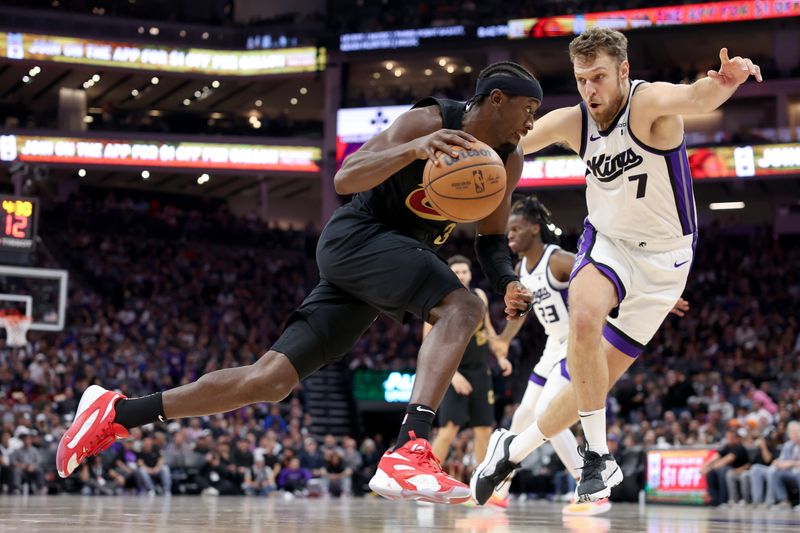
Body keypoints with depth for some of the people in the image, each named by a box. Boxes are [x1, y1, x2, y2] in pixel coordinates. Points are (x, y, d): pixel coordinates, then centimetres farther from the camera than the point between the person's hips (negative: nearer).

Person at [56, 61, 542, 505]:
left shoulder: (509, 160, 6)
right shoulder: (430, 121, -16)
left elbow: (491, 238, 15)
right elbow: (344, 178, -24)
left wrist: (508, 282, -7)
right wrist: (412, 149, -41)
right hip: (357, 236, -7)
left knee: (270, 380, 1)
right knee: (462, 307, -29)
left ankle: (118, 413, 8)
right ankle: (408, 455, -41)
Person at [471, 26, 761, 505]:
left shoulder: (649, 102, -24)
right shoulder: (572, 123, -9)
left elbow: (696, 98, -47)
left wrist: (725, 82, -70)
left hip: (663, 258, -2)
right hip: (607, 241, 2)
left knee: (600, 377, 1)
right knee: (585, 315, -32)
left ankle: (514, 450, 22)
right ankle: (598, 456, -20)